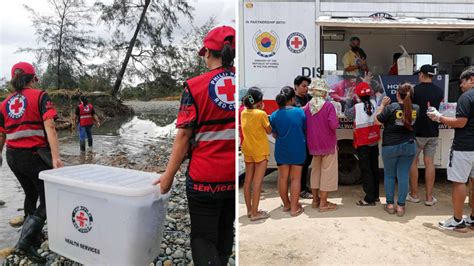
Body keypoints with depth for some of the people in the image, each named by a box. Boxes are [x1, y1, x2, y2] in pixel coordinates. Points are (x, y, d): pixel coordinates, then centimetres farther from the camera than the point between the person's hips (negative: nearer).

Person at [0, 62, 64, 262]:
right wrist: (55, 157, -25)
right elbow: (49, 127, -19)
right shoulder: (40, 96, -6)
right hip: (35, 156, -6)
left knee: (31, 194, 24)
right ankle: (26, 240, -8)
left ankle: (34, 237, 36)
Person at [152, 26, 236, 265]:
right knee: (225, 231, 23)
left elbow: (184, 135, -13)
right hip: (234, 176, 4)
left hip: (205, 176, -4)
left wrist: (168, 175, -4)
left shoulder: (195, 86, -11)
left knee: (203, 237, 11)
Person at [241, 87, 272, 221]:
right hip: (260, 151, -6)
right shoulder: (261, 114, -17)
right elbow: (269, 131, -6)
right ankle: (255, 213, 3)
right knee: (257, 182, -2)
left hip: (247, 150, 7)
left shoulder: (244, 113, 1)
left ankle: (249, 209, 21)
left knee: (248, 180, 11)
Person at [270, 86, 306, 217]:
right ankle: (294, 207, 12)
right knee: (295, 178, 7)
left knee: (283, 177, 14)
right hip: (297, 150, -1)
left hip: (281, 150, 1)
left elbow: (274, 135, 3)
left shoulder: (274, 115, -7)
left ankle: (286, 204, 26)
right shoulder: (300, 112, -9)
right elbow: (304, 130, 3)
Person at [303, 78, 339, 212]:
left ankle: (315, 200, 27)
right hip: (328, 145, -5)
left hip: (313, 144, 5)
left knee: (315, 171, 19)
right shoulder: (328, 105, -15)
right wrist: (336, 120, -1)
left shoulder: (307, 106, -2)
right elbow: (334, 125, -21)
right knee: (327, 172, 5)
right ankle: (323, 203, 11)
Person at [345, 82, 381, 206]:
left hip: (363, 143, -5)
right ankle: (375, 195, 26)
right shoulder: (374, 103, -4)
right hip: (374, 142, 5)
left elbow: (347, 114, 1)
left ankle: (369, 198, 0)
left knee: (366, 170, -1)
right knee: (374, 168, 15)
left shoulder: (356, 107, -15)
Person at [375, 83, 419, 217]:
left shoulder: (391, 108, -16)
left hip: (390, 146, -3)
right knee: (403, 176, 7)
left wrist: (382, 105, 0)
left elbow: (378, 121, -8)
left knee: (389, 175, 12)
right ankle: (401, 206, 12)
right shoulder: (416, 109, -2)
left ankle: (390, 205, 18)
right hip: (409, 146, 3)